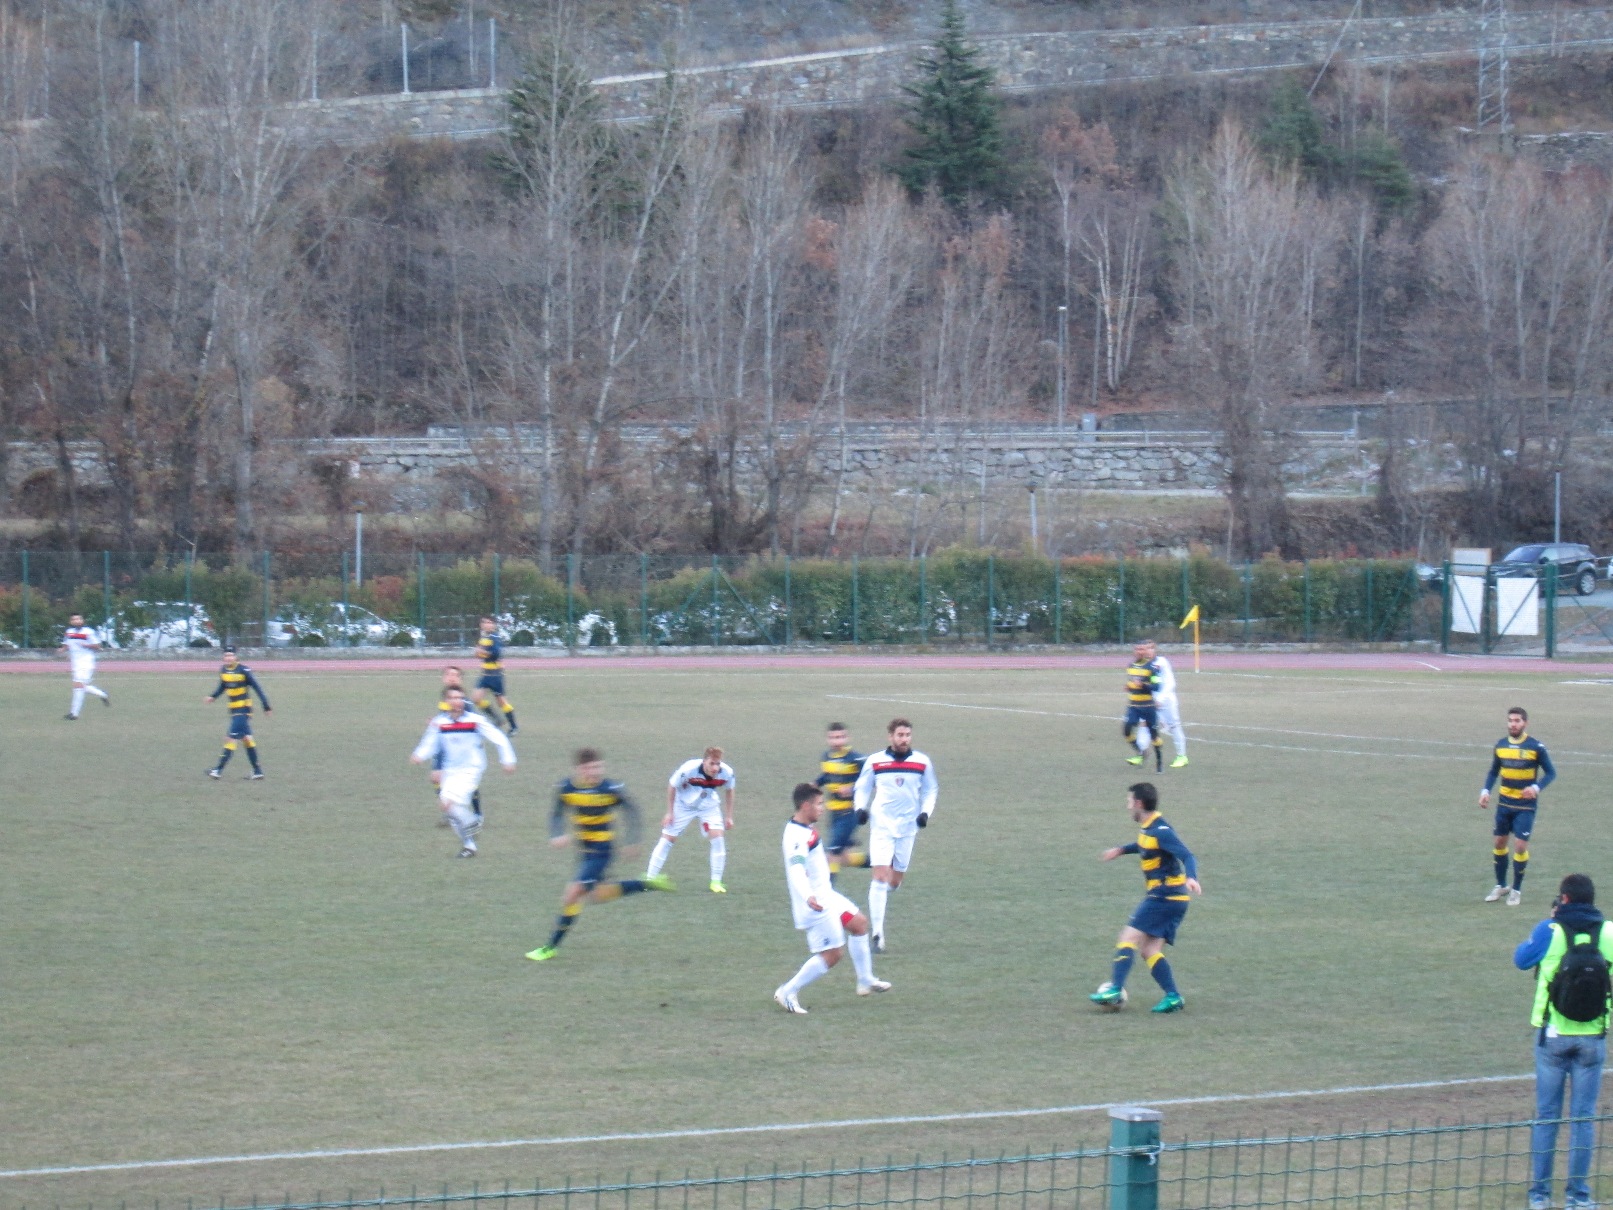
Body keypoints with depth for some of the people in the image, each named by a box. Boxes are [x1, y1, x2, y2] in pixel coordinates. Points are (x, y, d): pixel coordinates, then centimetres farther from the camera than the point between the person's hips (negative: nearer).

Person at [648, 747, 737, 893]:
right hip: (684, 804, -2)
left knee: (718, 837, -15)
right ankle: (649, 879, 6)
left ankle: (716, 882, -4)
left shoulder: (727, 773, -25)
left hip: (709, 806, 2)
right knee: (667, 839, -3)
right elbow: (672, 786, -14)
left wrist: (729, 817, 0)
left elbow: (729, 791, -2)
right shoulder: (688, 769, -33)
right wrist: (670, 812, -11)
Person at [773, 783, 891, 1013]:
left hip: (825, 895, 11)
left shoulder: (806, 829, 7)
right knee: (832, 954, -9)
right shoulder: (797, 836, -25)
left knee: (859, 923, 22)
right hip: (817, 905, -11)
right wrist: (808, 897, -57)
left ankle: (866, 981, 34)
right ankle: (788, 993, -2)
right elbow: (796, 870, -40)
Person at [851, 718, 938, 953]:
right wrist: (860, 808, -8)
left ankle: (879, 899, 46)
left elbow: (931, 790, 13)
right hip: (881, 825, -3)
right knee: (880, 876, -14)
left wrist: (925, 812, -4)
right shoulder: (874, 762, -3)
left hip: (907, 827, 3)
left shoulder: (922, 762, 0)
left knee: (896, 879, 10)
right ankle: (878, 934, -14)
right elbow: (862, 788, 10)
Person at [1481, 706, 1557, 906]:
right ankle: (1500, 885, 27)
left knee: (1520, 846, -8)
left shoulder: (1535, 747, -11)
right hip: (1504, 802, 4)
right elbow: (1494, 772, 14)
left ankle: (1516, 890, 9)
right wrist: (1486, 791, -1)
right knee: (1499, 843, 10)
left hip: (1525, 805, -4)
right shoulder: (1500, 745, 1)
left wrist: (1536, 787, -23)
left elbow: (1551, 773, -6)